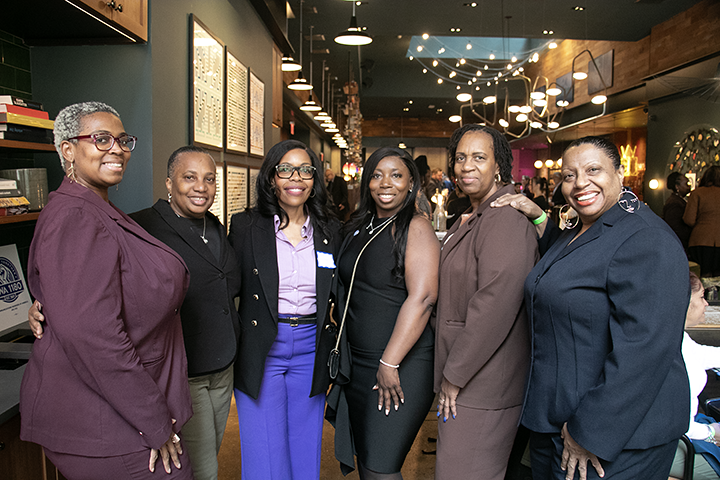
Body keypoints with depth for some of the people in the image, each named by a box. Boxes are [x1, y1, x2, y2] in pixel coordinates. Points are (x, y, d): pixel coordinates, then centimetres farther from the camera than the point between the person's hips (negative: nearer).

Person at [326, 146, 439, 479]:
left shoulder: (415, 228, -11)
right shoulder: (359, 227, 11)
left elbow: (421, 298, -20)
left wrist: (389, 364, -22)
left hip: (401, 366, -7)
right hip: (357, 362, 7)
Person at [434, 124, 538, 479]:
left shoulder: (505, 218, -19)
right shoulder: (470, 218, 15)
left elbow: (496, 304, -26)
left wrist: (455, 375, -19)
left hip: (482, 384, -10)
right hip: (458, 372, 10)